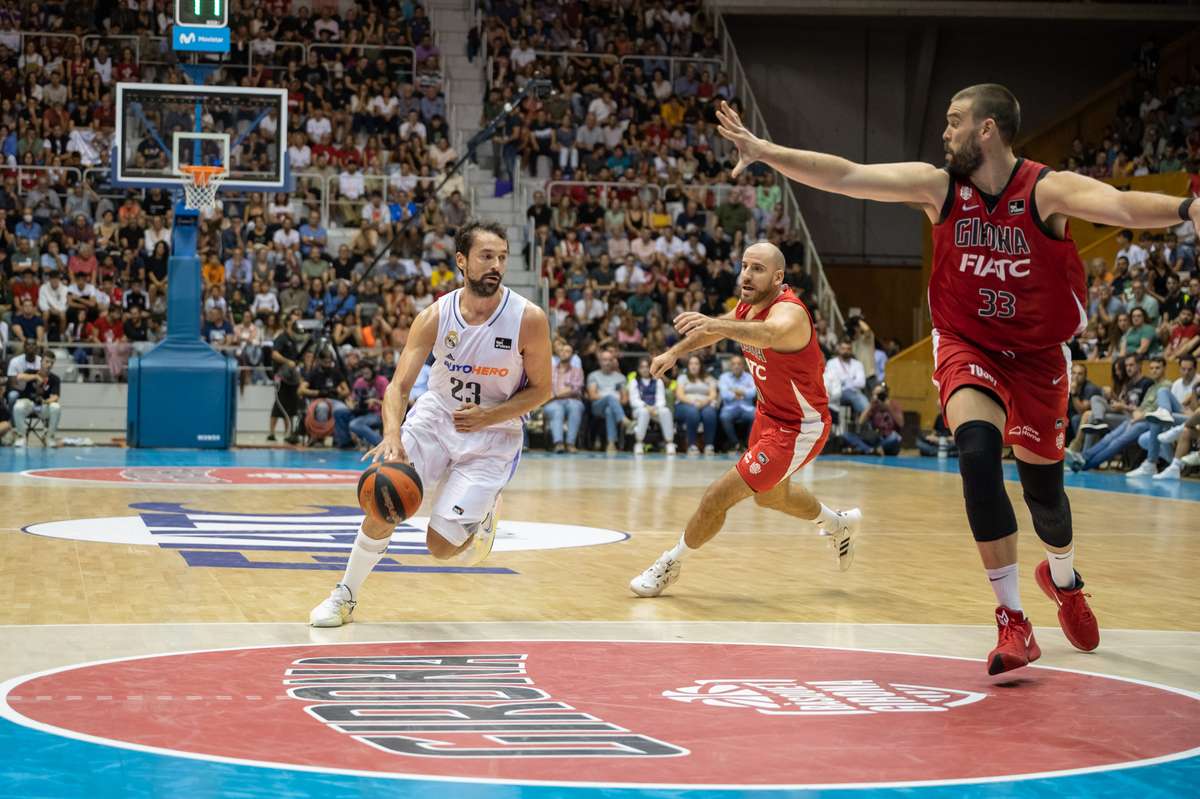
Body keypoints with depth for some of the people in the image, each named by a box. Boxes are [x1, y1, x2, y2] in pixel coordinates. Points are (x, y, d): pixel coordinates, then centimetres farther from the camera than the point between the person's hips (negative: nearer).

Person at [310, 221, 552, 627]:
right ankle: (345, 595, 8)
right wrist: (392, 434, -37)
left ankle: (483, 517, 26)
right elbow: (399, 384, -17)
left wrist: (488, 416, -21)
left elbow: (540, 389, -7)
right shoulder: (435, 317, -14)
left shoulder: (529, 319, -18)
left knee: (441, 546, -9)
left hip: (492, 435, -2)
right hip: (434, 418, 2)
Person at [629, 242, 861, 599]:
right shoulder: (749, 304, -6)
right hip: (769, 413, 9)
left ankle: (670, 564, 10)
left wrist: (716, 325, -73)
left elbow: (767, 333, -57)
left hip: (798, 429, -9)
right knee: (771, 495, 31)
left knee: (718, 496, -12)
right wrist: (674, 352, 13)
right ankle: (839, 524, 56)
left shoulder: (788, 312, -31)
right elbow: (715, 329, 18)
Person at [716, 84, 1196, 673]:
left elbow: (1123, 206, -35)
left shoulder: (1047, 190, -18)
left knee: (1042, 484, 7)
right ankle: (1012, 621, -20)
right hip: (966, 346, 1)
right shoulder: (938, 187, -10)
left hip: (1037, 353, -1)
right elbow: (845, 177, -13)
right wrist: (763, 152, -19)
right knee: (977, 449, -26)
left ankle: (1063, 579, 46)